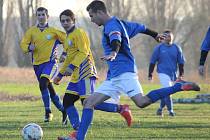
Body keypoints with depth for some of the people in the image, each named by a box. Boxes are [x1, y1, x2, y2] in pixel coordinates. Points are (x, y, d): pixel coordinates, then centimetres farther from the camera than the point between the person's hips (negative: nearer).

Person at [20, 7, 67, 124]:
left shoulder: (53, 31, -1)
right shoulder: (32, 31, 7)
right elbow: (23, 44, 5)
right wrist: (29, 47, -16)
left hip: (51, 62, -5)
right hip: (37, 64, 5)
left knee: (43, 83, -28)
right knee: (50, 90, 9)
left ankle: (48, 111, -21)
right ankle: (64, 111, 26)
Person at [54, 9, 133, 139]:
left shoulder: (79, 33, -5)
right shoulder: (68, 37, 24)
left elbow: (83, 52, -16)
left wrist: (72, 67, -24)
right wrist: (60, 75, 32)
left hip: (85, 72, -10)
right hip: (76, 76, 10)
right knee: (67, 102, 0)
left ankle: (121, 109, -12)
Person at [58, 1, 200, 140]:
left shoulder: (112, 25, -7)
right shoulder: (119, 23, 22)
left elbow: (116, 40, -30)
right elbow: (140, 27, 36)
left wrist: (113, 53, -51)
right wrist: (155, 35, 54)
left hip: (124, 72, -10)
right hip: (114, 76, 10)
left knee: (142, 102, -27)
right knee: (89, 102, 2)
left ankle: (179, 86, -18)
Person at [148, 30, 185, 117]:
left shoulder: (176, 48, 6)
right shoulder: (159, 48, -1)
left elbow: (181, 62, 10)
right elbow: (152, 61, 2)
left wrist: (181, 75, 5)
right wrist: (150, 75, 1)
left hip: (173, 74, 3)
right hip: (163, 73, -3)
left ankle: (160, 109, 26)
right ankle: (170, 110, -13)